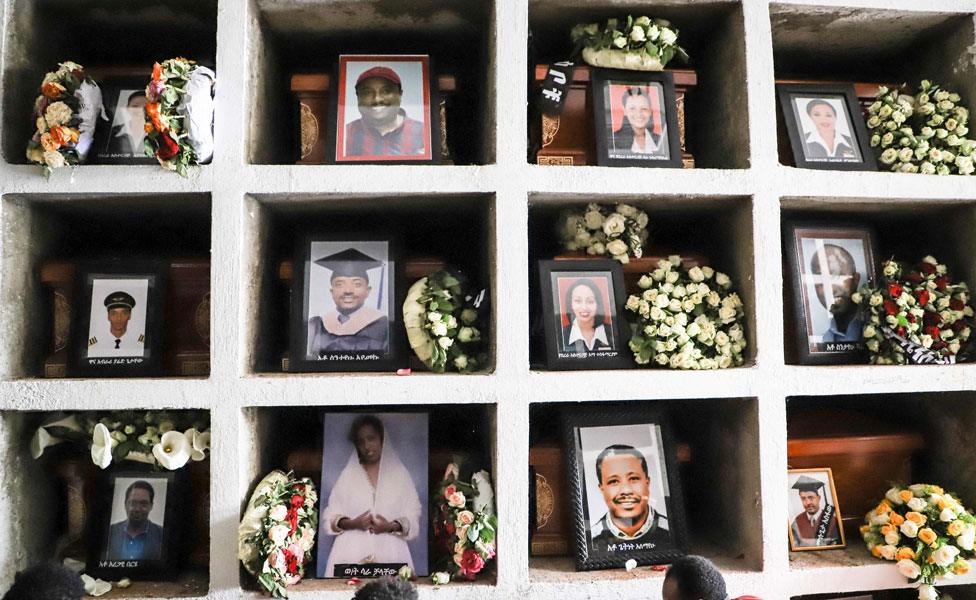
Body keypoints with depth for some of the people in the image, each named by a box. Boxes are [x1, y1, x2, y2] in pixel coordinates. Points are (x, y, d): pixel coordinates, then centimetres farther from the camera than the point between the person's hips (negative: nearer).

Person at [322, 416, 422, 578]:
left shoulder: (400, 473, 7)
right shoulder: (348, 474, 9)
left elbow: (412, 517, 4)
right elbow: (329, 517, 6)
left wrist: (391, 527, -14)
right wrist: (352, 523, -11)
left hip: (390, 553, 0)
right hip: (352, 552, 0)